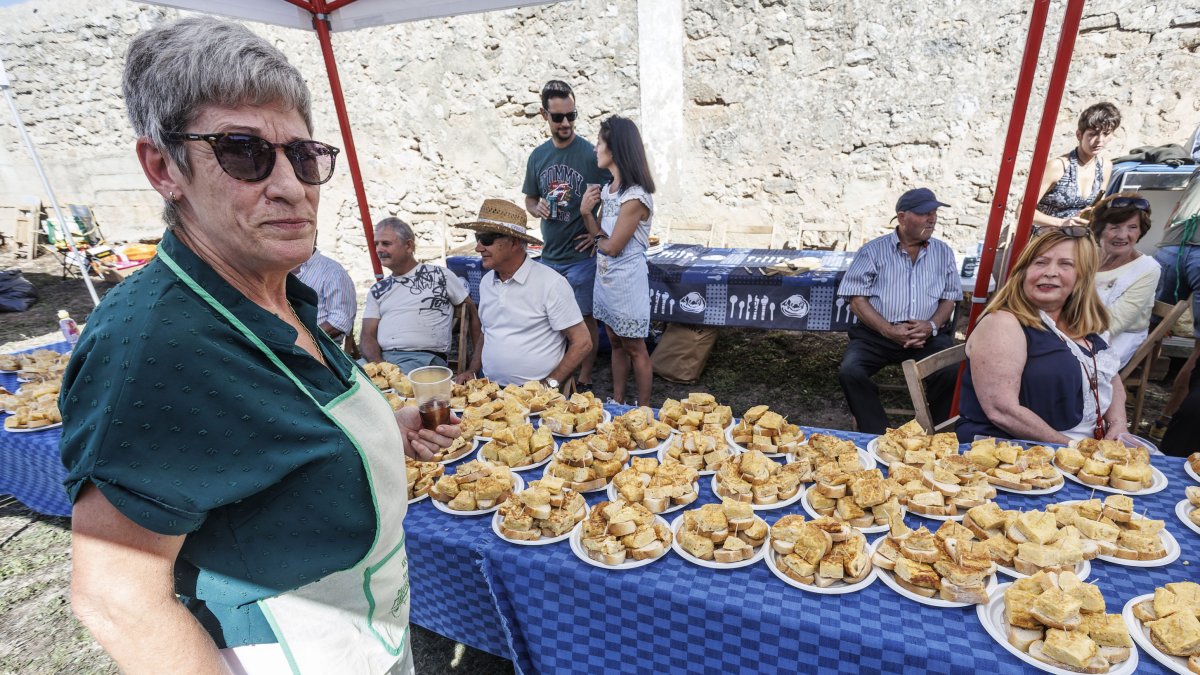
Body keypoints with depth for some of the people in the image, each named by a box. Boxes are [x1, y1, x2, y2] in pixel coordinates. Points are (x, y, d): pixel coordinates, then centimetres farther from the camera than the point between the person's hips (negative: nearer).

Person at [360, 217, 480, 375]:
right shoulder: (377, 290, 19)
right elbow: (368, 336, 11)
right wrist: (379, 363, -12)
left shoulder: (441, 276, 8)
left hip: (424, 358, -4)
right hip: (381, 358, 4)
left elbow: (472, 314, 12)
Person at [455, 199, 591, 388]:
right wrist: (473, 371, 9)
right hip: (489, 389, 5)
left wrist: (550, 384, -12)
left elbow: (582, 343, -7)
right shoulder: (486, 282, 12)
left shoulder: (550, 283, -10)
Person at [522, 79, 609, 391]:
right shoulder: (538, 156, 7)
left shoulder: (591, 154, -8)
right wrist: (538, 209, -5)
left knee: (585, 318, 5)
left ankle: (584, 380, 20)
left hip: (581, 253, -4)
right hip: (549, 254, 5)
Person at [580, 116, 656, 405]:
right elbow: (599, 235, 5)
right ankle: (617, 402, 32)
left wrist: (597, 238, 0)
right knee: (615, 343, 18)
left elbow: (612, 246, -20)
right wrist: (586, 212, -11)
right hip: (605, 277, 8)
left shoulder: (635, 196, -20)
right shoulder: (607, 189, 6)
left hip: (626, 281, -8)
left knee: (634, 348, 5)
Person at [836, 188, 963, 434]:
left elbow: (949, 298, 15)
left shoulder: (943, 252, 16)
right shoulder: (873, 251, 6)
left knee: (952, 372, -27)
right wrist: (889, 330, -14)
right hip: (877, 332, -1)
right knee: (850, 371, -29)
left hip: (928, 336, 2)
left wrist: (932, 325, -8)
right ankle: (877, 437, -15)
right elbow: (857, 300, -1)